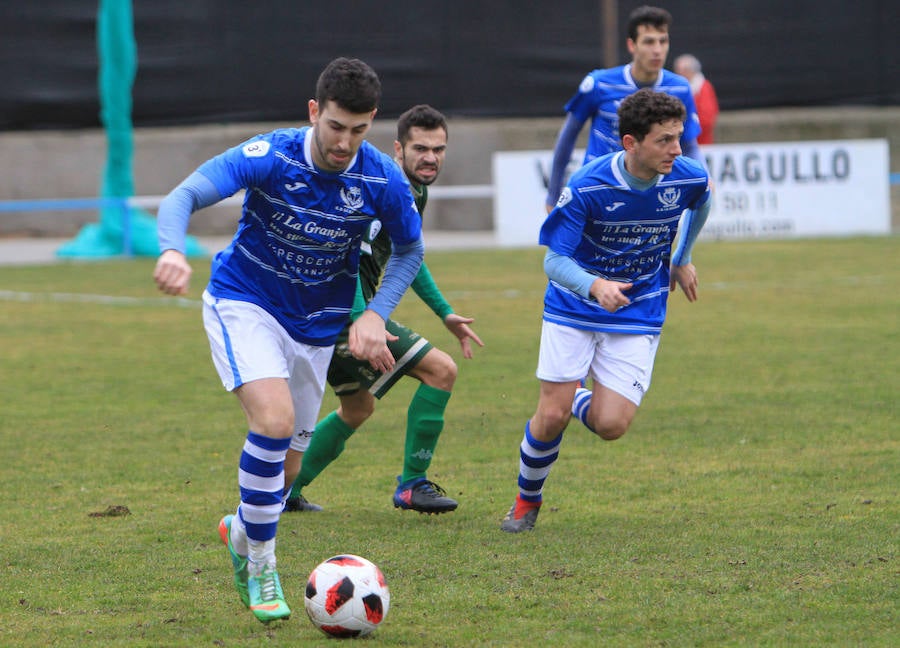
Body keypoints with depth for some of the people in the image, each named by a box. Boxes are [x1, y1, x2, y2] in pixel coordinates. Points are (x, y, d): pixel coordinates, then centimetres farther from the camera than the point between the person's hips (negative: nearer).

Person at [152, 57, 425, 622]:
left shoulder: (383, 180, -15)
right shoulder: (270, 157, -24)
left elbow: (409, 251, 2)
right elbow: (184, 197, -30)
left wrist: (376, 315, -13)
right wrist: (173, 251, -51)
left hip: (317, 322, 4)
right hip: (245, 304, -4)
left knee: (281, 469, 8)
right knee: (274, 420, -27)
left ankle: (242, 531, 42)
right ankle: (260, 563, -10)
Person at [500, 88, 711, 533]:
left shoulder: (688, 179, -15)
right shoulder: (587, 187, -24)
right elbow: (554, 261, -20)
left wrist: (682, 259, 21)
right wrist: (595, 287, -39)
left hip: (638, 313, 2)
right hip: (573, 311, -2)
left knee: (611, 426, -12)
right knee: (551, 418, -6)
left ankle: (581, 401, 25)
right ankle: (527, 500, 23)